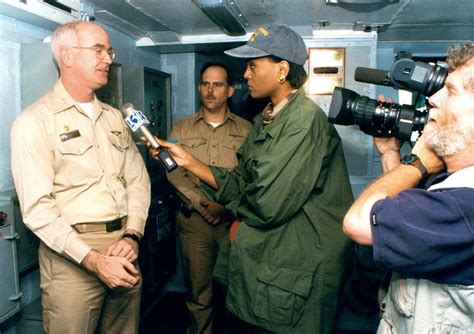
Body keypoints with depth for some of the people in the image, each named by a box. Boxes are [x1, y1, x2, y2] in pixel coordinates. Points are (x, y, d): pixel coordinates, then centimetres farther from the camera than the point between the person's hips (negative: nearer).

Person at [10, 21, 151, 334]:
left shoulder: (114, 117, 11)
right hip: (72, 254, -5)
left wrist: (132, 236, -6)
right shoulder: (35, 121, -8)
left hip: (123, 249, 6)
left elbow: (138, 179, 8)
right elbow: (37, 208, -14)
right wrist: (94, 261, -18)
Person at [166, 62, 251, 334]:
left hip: (233, 218, 0)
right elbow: (174, 172, -1)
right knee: (199, 293, 7)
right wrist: (204, 204, -12)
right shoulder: (182, 128, 9)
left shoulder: (245, 130, 6)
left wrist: (227, 206, -16)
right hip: (194, 219, 1)